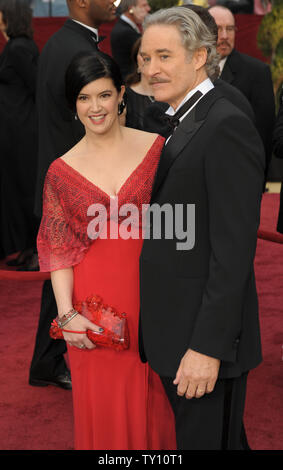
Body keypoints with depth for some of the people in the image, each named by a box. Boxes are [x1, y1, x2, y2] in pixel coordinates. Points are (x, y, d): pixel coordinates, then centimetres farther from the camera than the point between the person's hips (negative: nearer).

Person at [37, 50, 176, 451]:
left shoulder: (156, 147, -1)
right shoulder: (63, 170, 1)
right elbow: (57, 249, 0)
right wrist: (67, 313, -11)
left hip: (151, 291, 0)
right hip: (95, 301, 1)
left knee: (154, 397, 12)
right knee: (104, 406, 11)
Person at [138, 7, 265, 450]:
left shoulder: (227, 127, -17)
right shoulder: (180, 124, 13)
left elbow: (233, 250, -21)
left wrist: (208, 347, -22)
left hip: (206, 339, -9)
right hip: (171, 335, 9)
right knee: (190, 434, 21)